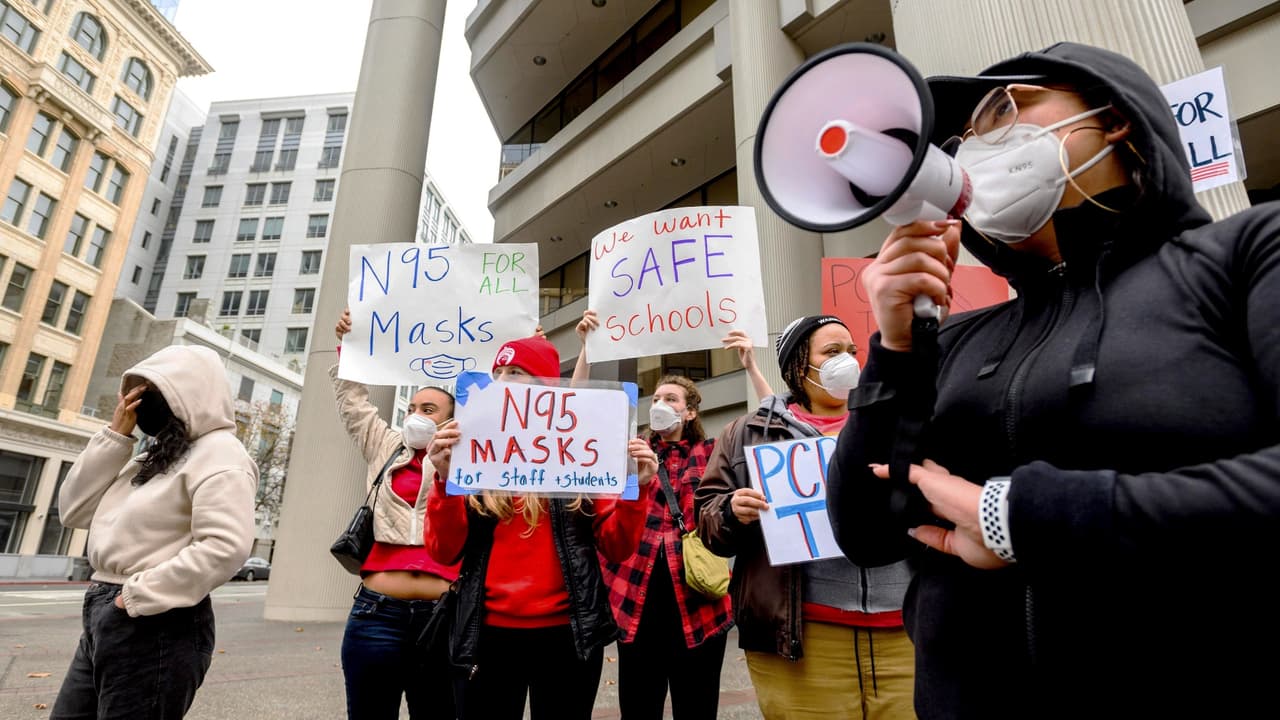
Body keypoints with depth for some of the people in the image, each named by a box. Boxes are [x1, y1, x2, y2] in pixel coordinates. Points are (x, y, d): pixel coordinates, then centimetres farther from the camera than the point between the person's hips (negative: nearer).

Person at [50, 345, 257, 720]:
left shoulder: (218, 453, -14)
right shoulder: (152, 457, 17)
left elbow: (225, 546, -25)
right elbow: (75, 511, 11)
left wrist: (139, 595, -18)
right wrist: (115, 435, 4)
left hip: (155, 627, -9)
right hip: (104, 618, 9)